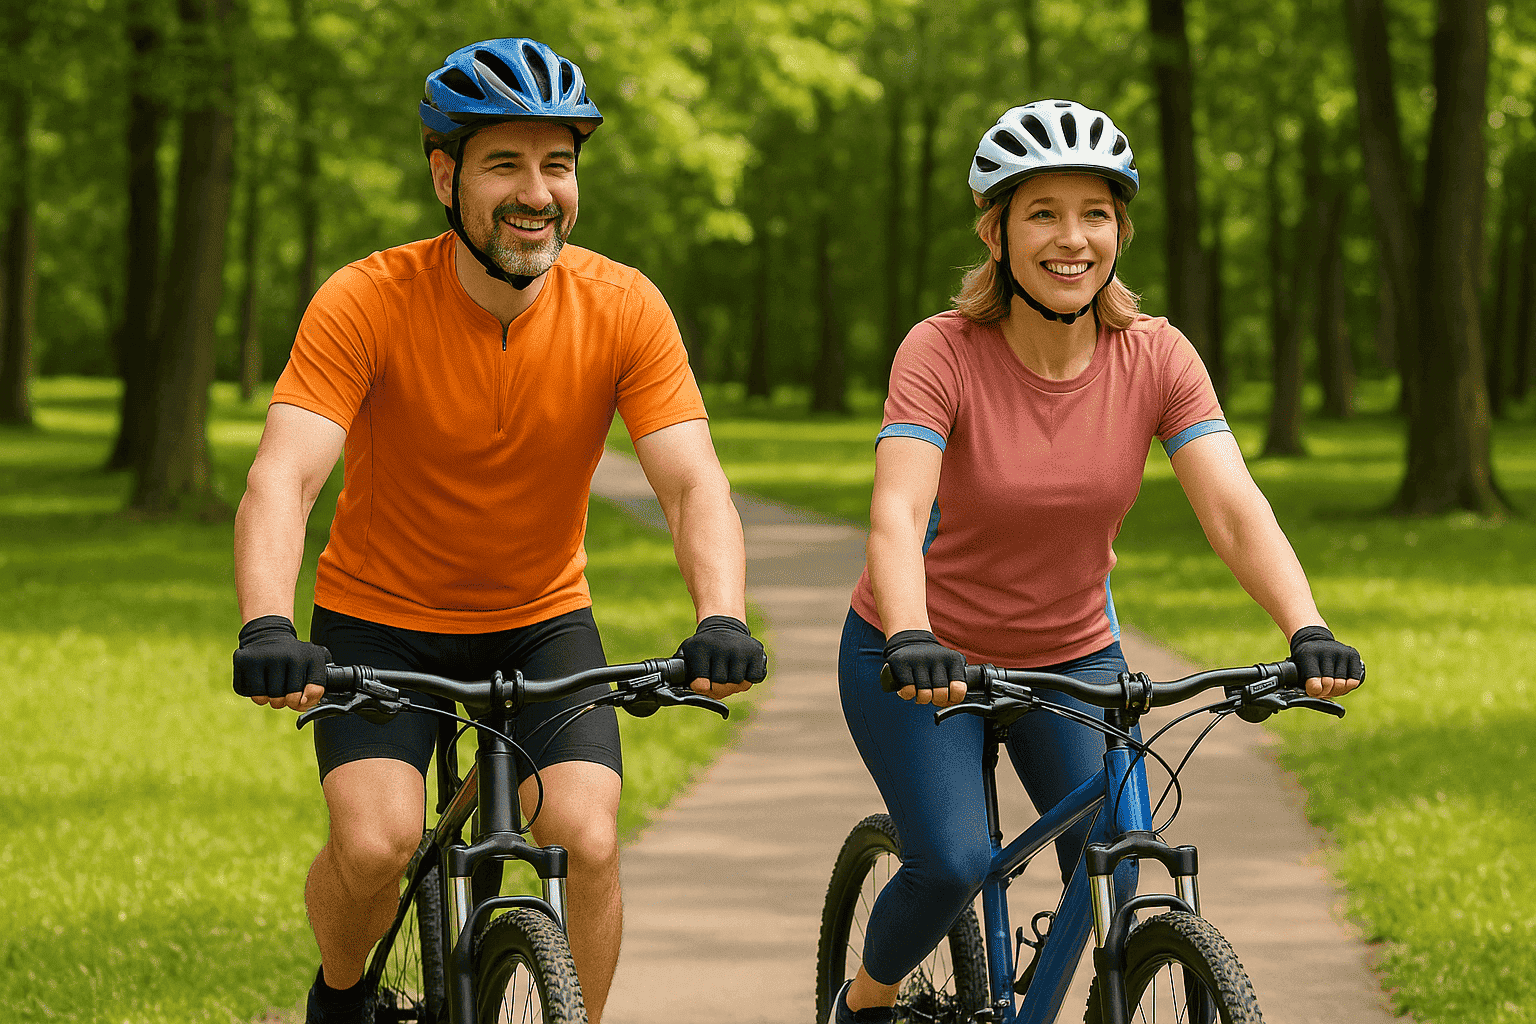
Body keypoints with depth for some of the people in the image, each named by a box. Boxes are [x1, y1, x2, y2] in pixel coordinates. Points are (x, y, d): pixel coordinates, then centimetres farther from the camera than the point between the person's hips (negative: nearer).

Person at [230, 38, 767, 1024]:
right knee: (376, 841, -22)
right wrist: (267, 627, -49)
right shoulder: (365, 303, -22)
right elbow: (282, 479, -31)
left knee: (588, 840, -19)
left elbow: (692, 481, -22)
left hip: (542, 620, 2)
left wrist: (722, 618, -41)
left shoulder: (624, 308, -16)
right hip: (381, 616, -2)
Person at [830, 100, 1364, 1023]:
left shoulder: (1156, 358, -12)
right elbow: (896, 515, -34)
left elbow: (1234, 507, -22)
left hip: (1073, 656, 3)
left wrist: (1308, 632, -39)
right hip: (923, 658, -3)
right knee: (953, 865, -20)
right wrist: (915, 643, -52)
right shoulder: (942, 353, -21)